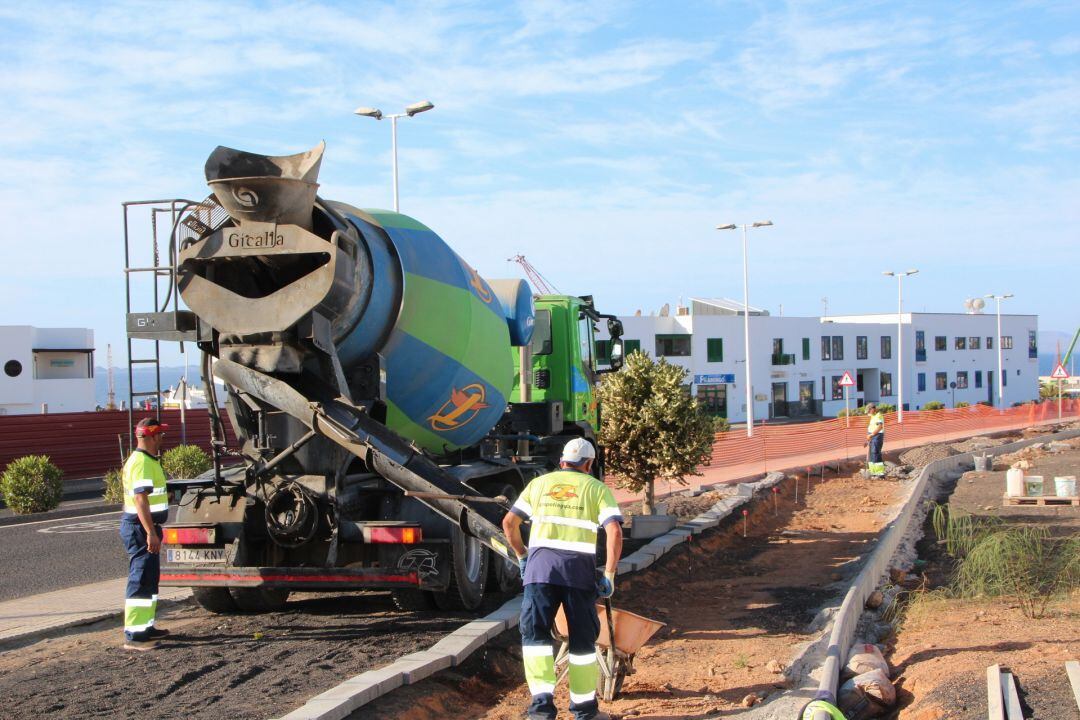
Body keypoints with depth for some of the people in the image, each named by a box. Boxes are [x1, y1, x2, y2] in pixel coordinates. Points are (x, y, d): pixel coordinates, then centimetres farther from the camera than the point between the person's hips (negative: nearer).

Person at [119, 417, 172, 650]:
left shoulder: (146, 460, 17)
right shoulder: (142, 463, -18)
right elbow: (141, 499, -26)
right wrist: (151, 532, -30)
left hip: (144, 527, 11)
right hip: (140, 528, -11)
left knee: (150, 578, 19)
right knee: (141, 580, -10)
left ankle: (145, 627, 28)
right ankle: (134, 635, -10)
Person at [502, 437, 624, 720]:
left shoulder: (539, 483, 17)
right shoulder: (597, 489, 10)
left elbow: (509, 523, 16)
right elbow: (614, 531, -4)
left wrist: (522, 555, 28)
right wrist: (609, 575, -1)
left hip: (540, 566, 1)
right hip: (579, 569, -1)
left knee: (535, 633, 3)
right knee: (583, 639, 11)